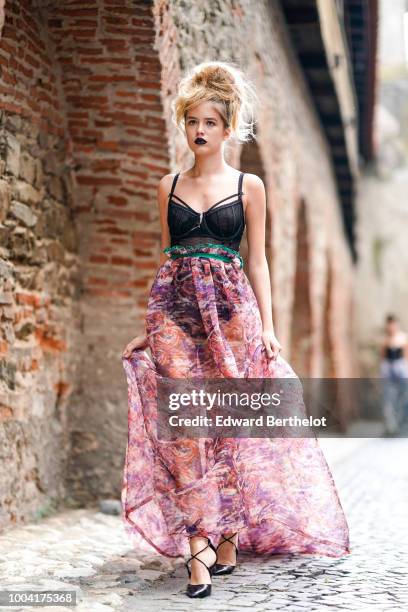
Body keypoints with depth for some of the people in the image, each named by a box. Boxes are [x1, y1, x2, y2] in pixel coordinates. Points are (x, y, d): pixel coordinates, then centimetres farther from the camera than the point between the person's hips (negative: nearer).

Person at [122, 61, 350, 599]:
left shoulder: (249, 186, 6)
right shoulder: (170, 186, 12)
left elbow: (257, 261, 6)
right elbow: (168, 258, 15)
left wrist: (267, 326, -3)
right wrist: (150, 326, 11)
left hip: (230, 308, -1)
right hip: (176, 309, 2)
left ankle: (229, 537, 10)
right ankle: (198, 549, -9)